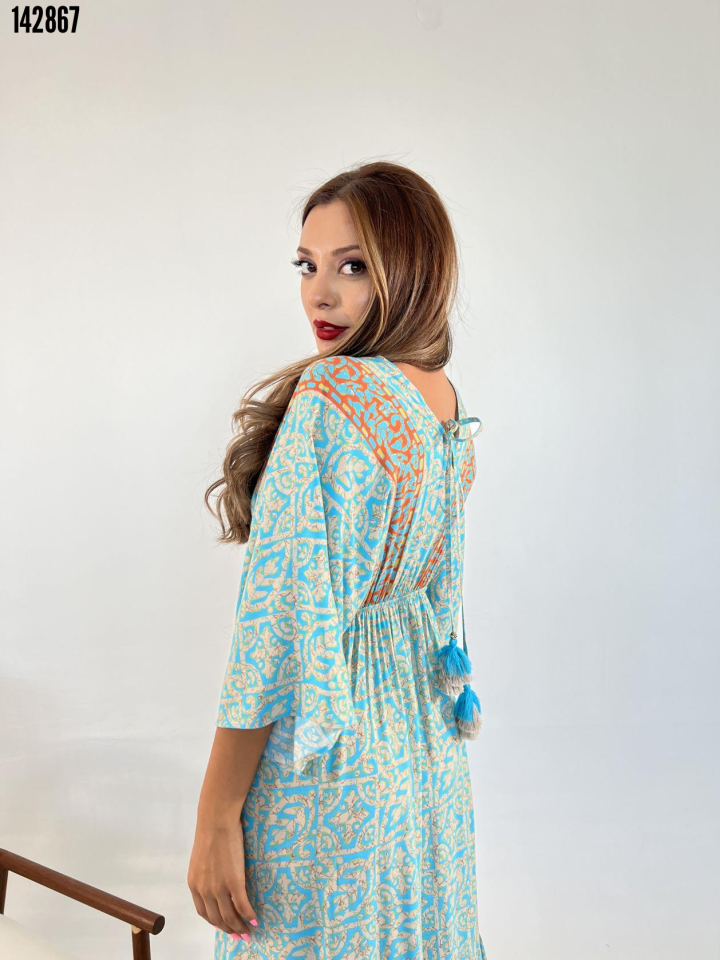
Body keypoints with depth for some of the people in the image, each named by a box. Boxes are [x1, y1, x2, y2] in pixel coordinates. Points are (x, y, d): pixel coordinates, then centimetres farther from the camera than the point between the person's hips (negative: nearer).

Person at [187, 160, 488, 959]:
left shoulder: (332, 394, -24)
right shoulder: (448, 402, 2)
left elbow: (283, 620, -25)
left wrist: (216, 817, -18)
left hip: (324, 762, -8)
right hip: (425, 745, 8)